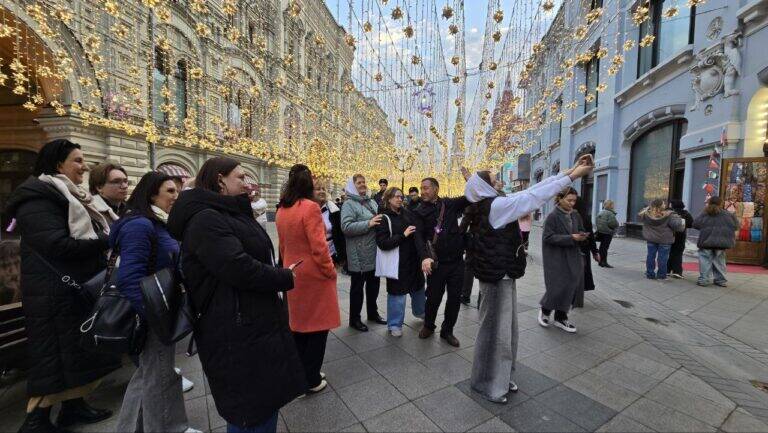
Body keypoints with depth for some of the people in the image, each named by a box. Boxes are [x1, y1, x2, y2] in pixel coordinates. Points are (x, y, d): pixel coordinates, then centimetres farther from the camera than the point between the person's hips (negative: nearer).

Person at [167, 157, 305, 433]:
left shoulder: (229, 215, 14)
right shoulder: (205, 219, -18)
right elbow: (239, 268, -27)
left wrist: (279, 274, 1)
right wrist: (285, 278, -13)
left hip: (257, 322, 10)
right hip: (237, 331, -10)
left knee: (267, 397, 22)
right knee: (251, 408, 7)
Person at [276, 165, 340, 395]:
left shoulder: (281, 210, 4)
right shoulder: (310, 207, -19)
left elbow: (282, 245, 11)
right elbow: (318, 247, -22)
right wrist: (331, 271, -9)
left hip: (294, 274, 8)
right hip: (314, 275, -7)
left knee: (299, 324, 20)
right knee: (317, 326, 7)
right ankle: (311, 381, 19)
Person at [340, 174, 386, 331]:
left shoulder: (372, 202, 13)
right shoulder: (349, 204, -11)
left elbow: (379, 220, 25)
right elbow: (346, 227, -24)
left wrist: (381, 221, 4)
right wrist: (368, 224, -25)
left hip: (374, 253, 8)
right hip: (359, 255, -7)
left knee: (373, 285, 20)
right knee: (357, 287, 7)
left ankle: (373, 313, 38)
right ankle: (354, 319, 22)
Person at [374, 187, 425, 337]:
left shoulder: (406, 213, 5)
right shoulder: (384, 218, -11)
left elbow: (417, 229, 18)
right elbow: (382, 243, -19)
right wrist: (403, 235, -21)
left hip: (413, 257, 6)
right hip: (397, 261, -6)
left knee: (418, 286, 22)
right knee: (398, 292, 1)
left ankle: (420, 311, 49)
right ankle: (394, 324, 22)